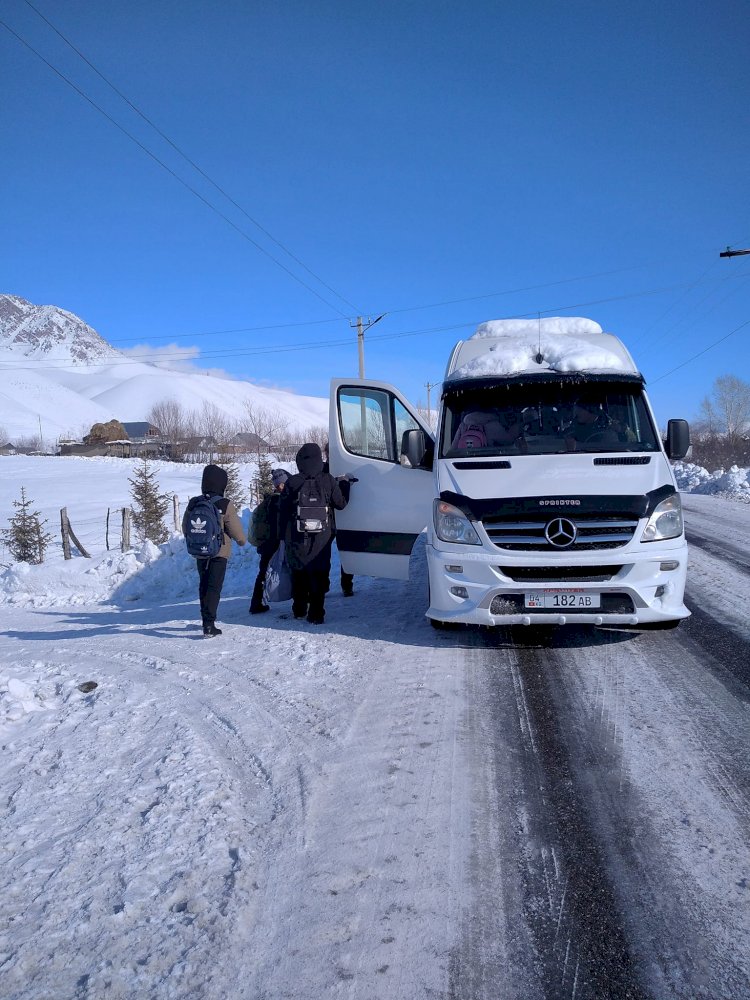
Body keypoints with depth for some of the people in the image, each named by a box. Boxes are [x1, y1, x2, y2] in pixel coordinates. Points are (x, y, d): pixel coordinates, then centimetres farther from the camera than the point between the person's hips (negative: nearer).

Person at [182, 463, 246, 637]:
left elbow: (185, 527, 11)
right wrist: (242, 540, 11)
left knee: (203, 585, 18)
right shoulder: (226, 505, -15)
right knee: (214, 587, -3)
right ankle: (209, 624, -10)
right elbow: (236, 531, -11)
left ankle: (206, 620, 29)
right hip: (219, 552, -5)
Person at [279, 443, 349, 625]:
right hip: (321, 538, -1)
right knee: (319, 574, 5)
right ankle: (316, 614, 0)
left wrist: (282, 535, 11)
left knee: (298, 573, 16)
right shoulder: (328, 481, -5)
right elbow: (341, 504, 5)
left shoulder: (292, 483, -3)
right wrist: (343, 485, 23)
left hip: (296, 538, 1)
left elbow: (283, 511, 1)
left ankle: (299, 610, 26)